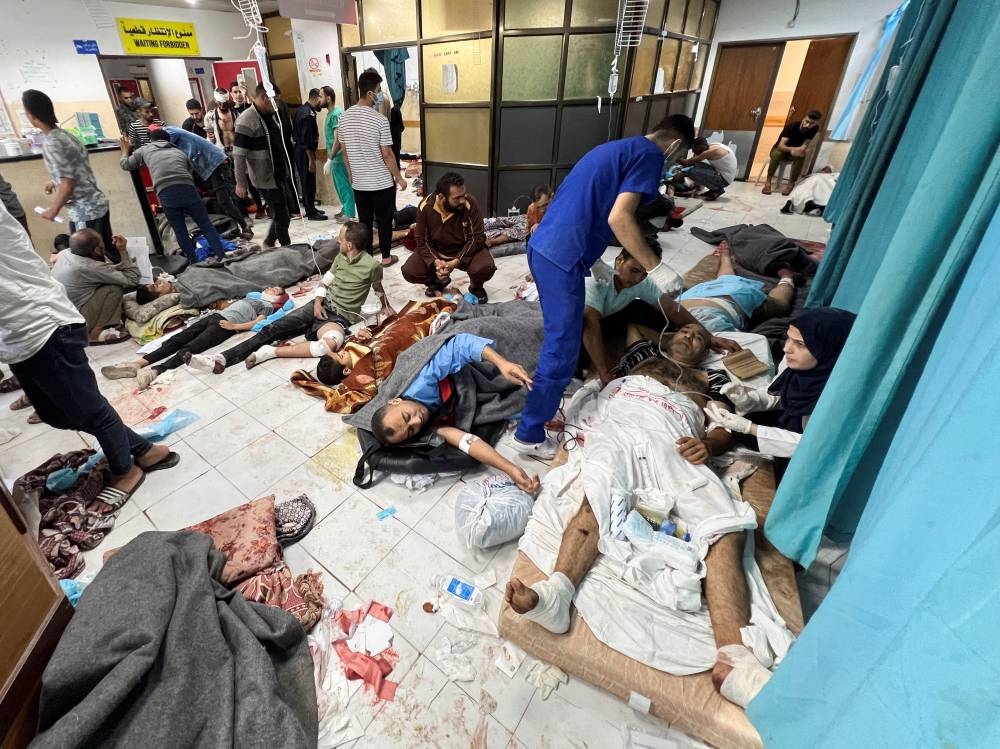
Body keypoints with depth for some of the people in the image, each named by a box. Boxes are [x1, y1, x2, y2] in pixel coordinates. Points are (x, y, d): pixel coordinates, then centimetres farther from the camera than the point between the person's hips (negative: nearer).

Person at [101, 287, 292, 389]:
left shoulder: (268, 306, 9)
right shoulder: (254, 296, 33)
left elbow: (257, 323, -6)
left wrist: (234, 326, -14)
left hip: (226, 325, -7)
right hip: (215, 316, 7)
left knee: (190, 348, -26)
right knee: (177, 340, -10)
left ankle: (155, 371, -43)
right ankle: (138, 363, -20)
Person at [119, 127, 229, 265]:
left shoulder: (144, 150, 27)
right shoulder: (179, 152, 32)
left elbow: (125, 165, 38)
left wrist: (125, 149, 56)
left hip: (166, 193, -1)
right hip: (188, 189, 1)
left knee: (180, 232, 9)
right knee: (206, 226, 6)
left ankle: (195, 264, 12)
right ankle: (222, 258, -4)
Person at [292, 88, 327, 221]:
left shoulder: (302, 109, 12)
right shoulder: (309, 114, -19)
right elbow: (307, 139, -23)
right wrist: (311, 160, -22)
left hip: (299, 149, 10)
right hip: (305, 152, -10)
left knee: (306, 181, 15)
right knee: (309, 182, -4)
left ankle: (310, 208, 24)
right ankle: (311, 213, 1)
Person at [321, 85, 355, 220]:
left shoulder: (336, 114, -16)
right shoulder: (330, 113, 14)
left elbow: (338, 139, -22)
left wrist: (331, 157, -21)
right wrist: (331, 156, 17)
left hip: (339, 157, -10)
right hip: (335, 157, 10)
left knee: (344, 185, -4)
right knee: (339, 185, 16)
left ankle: (349, 213, 1)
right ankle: (345, 209, 26)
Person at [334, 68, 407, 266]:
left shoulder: (344, 117, 2)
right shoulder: (379, 120, -16)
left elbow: (344, 151, 8)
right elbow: (387, 155, -15)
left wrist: (351, 175, 20)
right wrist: (399, 178, -4)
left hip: (358, 182, 5)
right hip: (382, 182, -5)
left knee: (364, 220, 14)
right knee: (384, 220, 8)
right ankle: (386, 256, 17)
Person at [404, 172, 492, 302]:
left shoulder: (470, 204, -24)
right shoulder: (425, 206, -19)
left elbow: (477, 237, -21)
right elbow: (422, 239, -11)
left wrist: (455, 262, -30)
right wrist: (435, 261, -29)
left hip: (466, 250, -2)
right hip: (435, 251, 2)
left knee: (486, 268, -32)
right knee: (409, 272, -16)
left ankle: (476, 286, 5)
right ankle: (438, 281, 16)